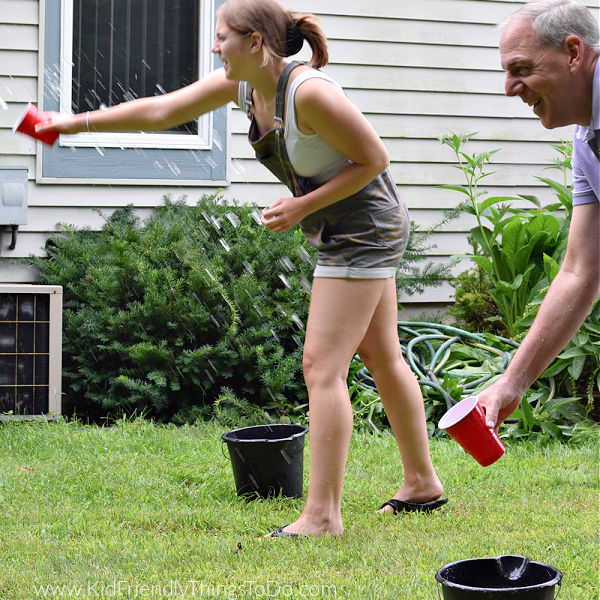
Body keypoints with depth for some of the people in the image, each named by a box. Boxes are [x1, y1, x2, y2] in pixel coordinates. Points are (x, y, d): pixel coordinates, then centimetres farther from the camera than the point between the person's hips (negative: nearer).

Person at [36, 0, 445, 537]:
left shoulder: (309, 93, -27)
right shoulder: (241, 85, 0)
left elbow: (375, 159, -19)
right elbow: (160, 111, 6)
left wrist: (302, 206, -20)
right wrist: (77, 123, 5)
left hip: (364, 230, -10)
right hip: (346, 234, 10)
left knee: (322, 367, -10)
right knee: (382, 357, 17)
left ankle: (322, 515, -8)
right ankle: (423, 484, 29)